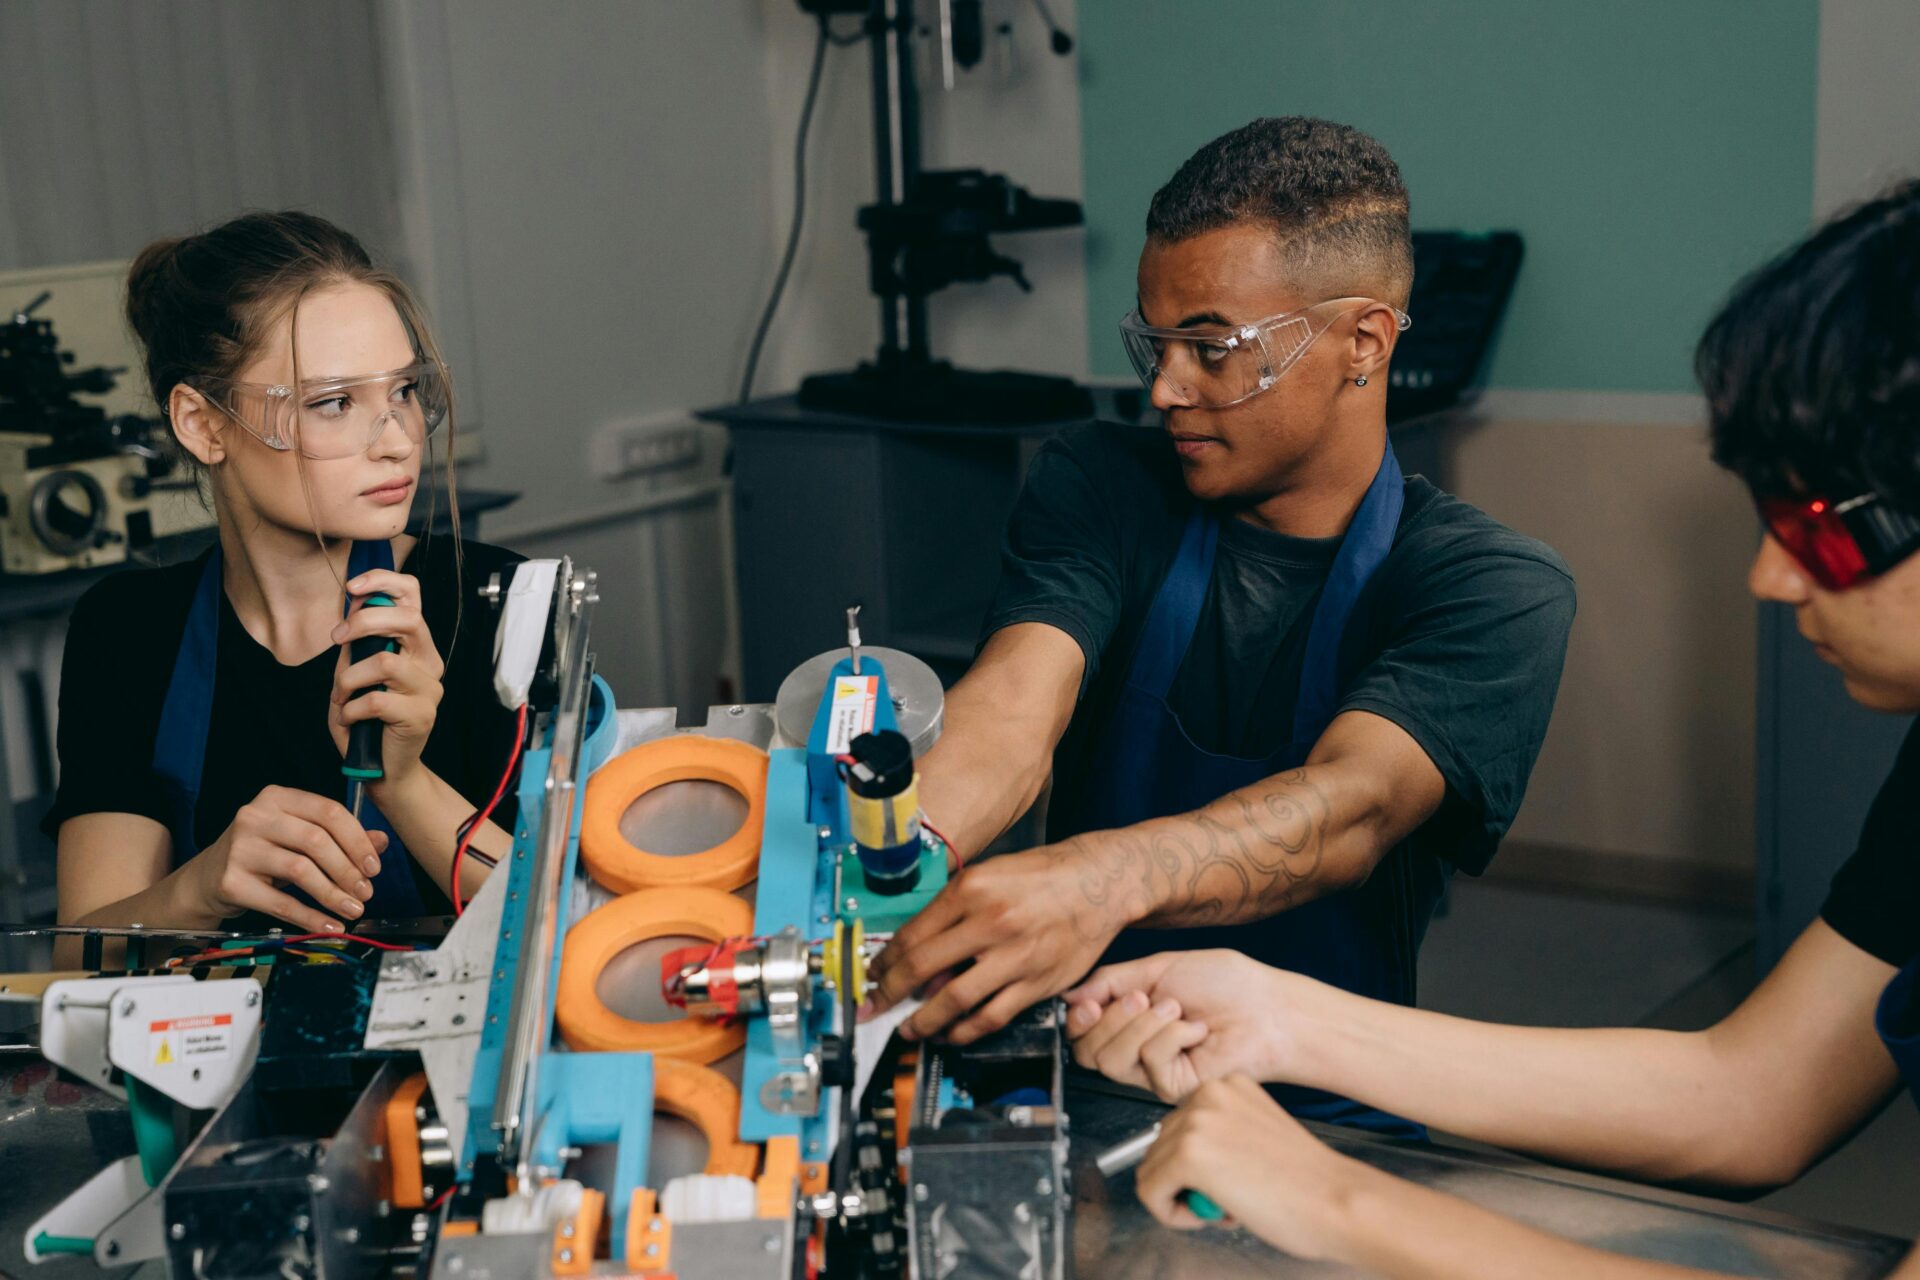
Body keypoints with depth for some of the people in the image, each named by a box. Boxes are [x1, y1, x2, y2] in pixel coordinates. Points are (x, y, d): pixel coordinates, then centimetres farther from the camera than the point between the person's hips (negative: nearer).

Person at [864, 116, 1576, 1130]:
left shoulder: (1490, 589, -5)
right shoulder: (1098, 486, 5)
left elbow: (1350, 806, -24)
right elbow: (1013, 708, -14)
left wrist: (1100, 880, -45)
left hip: (1328, 1120, -2)